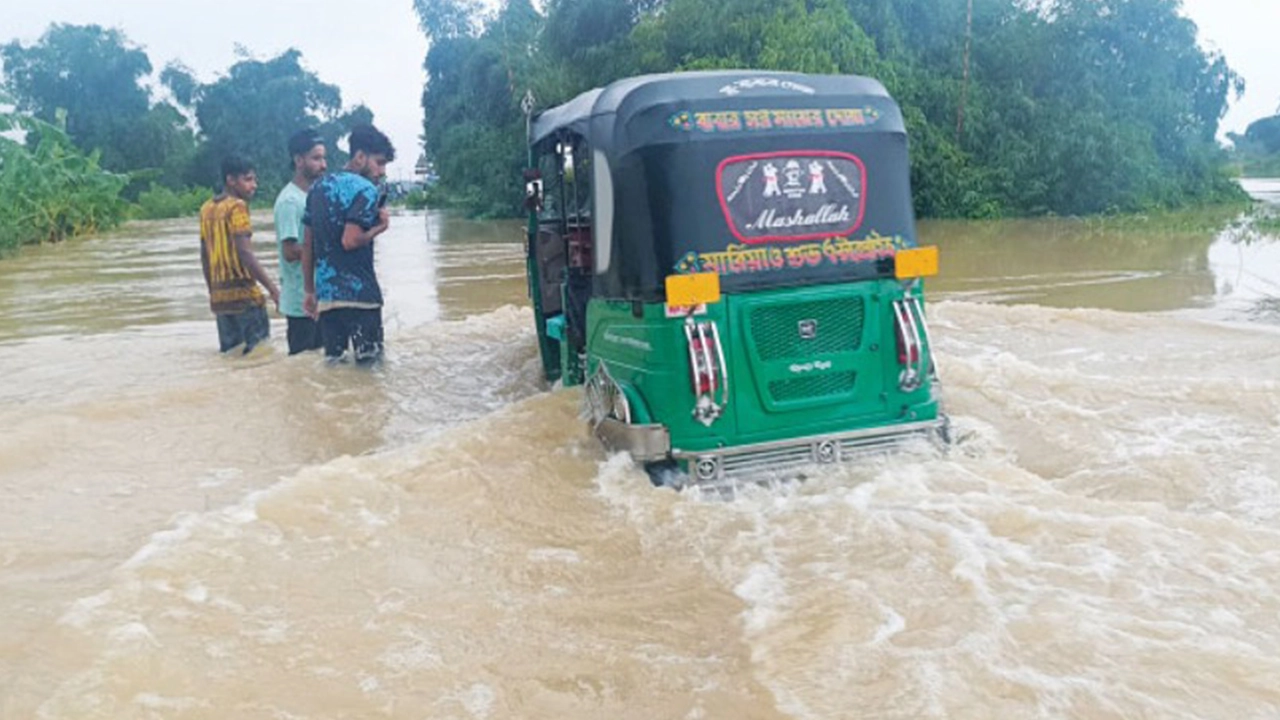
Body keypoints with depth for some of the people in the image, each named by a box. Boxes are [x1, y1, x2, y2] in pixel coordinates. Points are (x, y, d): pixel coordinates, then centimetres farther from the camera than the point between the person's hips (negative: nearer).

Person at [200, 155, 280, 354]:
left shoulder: (207, 208, 14)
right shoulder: (237, 206, -10)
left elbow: (204, 255, 17)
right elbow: (245, 253, -19)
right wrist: (272, 287, -21)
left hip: (219, 295, 8)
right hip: (243, 292, -8)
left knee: (229, 351, 11)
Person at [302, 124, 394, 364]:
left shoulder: (319, 187, 16)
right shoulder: (365, 190, -7)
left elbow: (307, 245, 16)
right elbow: (350, 241, -20)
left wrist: (310, 291, 20)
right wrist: (379, 227, -3)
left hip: (325, 294, 7)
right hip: (358, 294, -7)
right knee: (370, 363, -2)